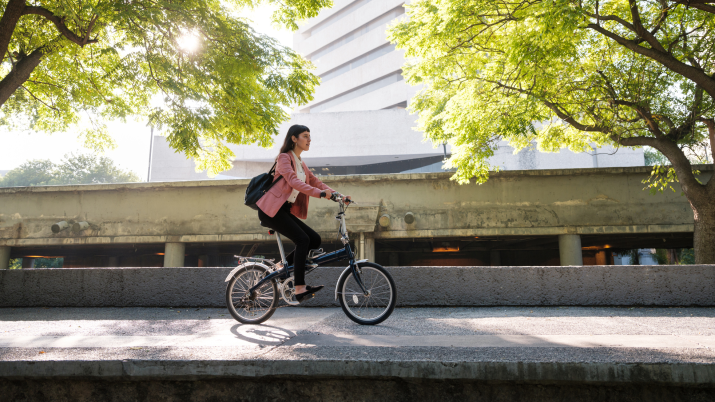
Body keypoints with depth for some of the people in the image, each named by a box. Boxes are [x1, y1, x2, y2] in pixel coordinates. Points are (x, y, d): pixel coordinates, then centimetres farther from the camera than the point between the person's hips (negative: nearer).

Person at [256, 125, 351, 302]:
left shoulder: (301, 164, 19)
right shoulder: (284, 158, -8)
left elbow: (315, 182, 11)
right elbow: (293, 181, -24)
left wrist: (337, 195, -3)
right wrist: (319, 193, -36)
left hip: (285, 210, 8)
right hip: (271, 209, -8)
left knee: (315, 239, -2)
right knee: (303, 240, -21)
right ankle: (300, 289, -20)